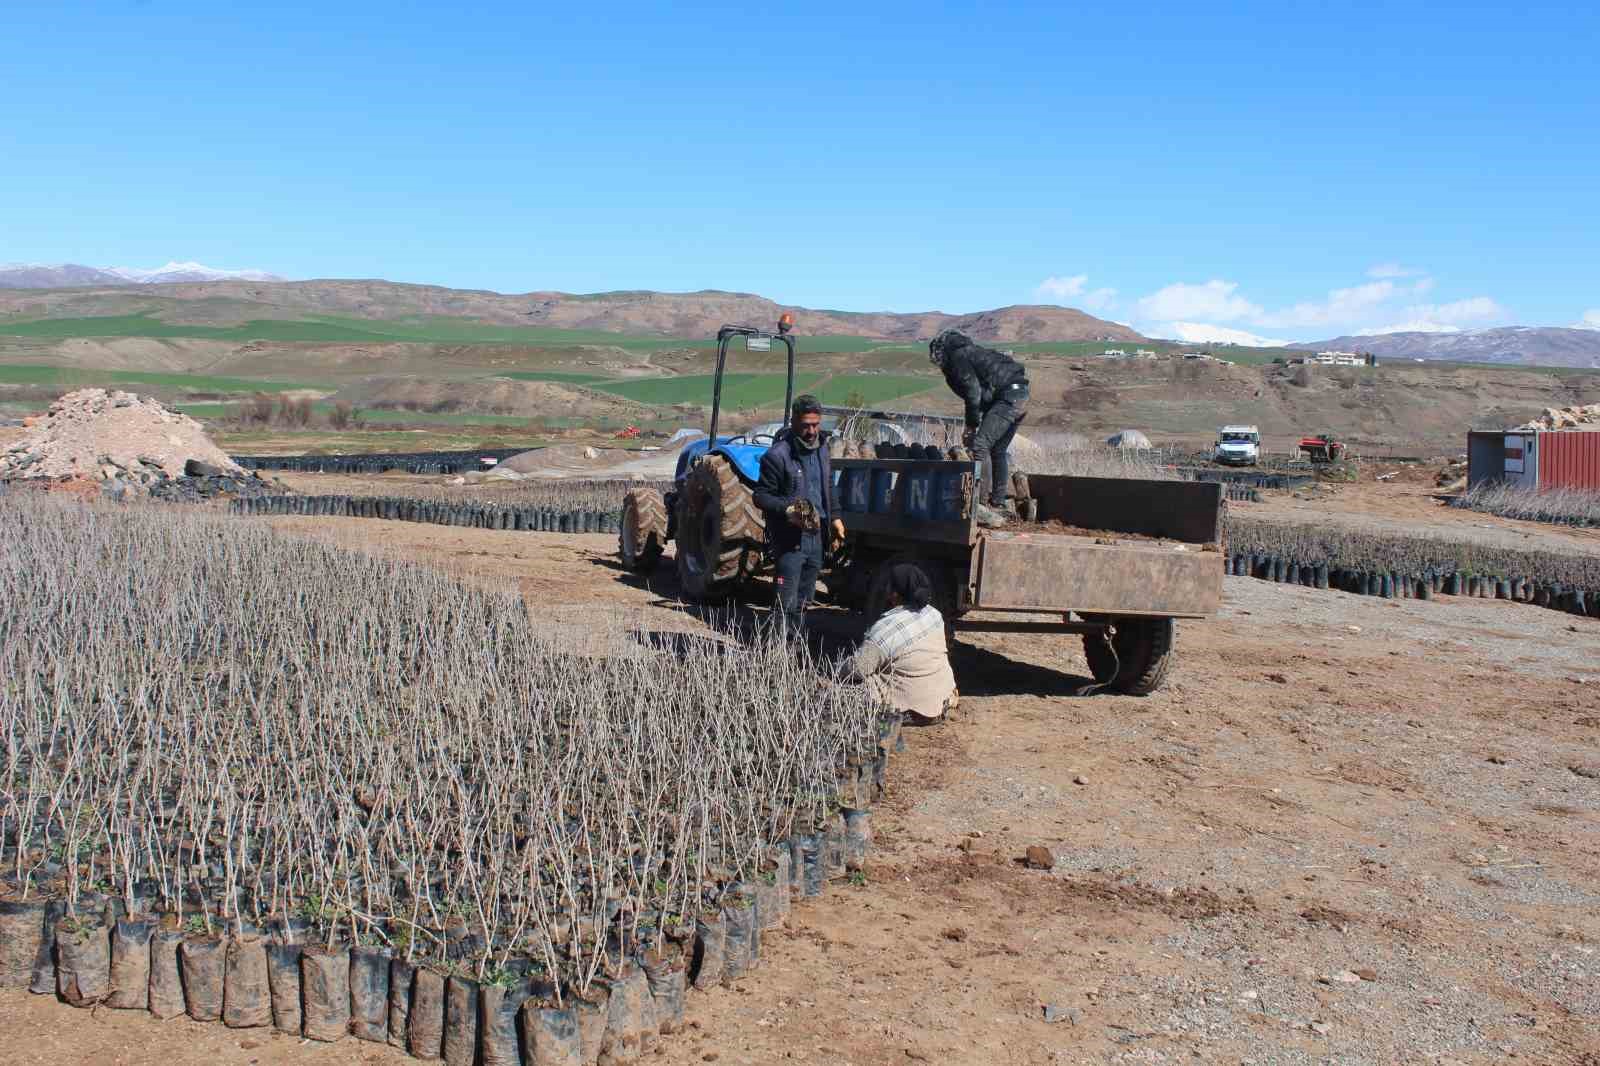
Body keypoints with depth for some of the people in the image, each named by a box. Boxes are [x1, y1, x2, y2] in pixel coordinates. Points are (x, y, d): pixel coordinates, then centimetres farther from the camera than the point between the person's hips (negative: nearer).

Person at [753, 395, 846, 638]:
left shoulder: (821, 448, 9)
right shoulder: (777, 455, -15)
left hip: (815, 535, 7)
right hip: (789, 538, -7)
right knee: (788, 602, -8)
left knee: (804, 599, 18)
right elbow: (761, 496, -13)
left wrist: (834, 517, 14)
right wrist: (787, 510, -28)